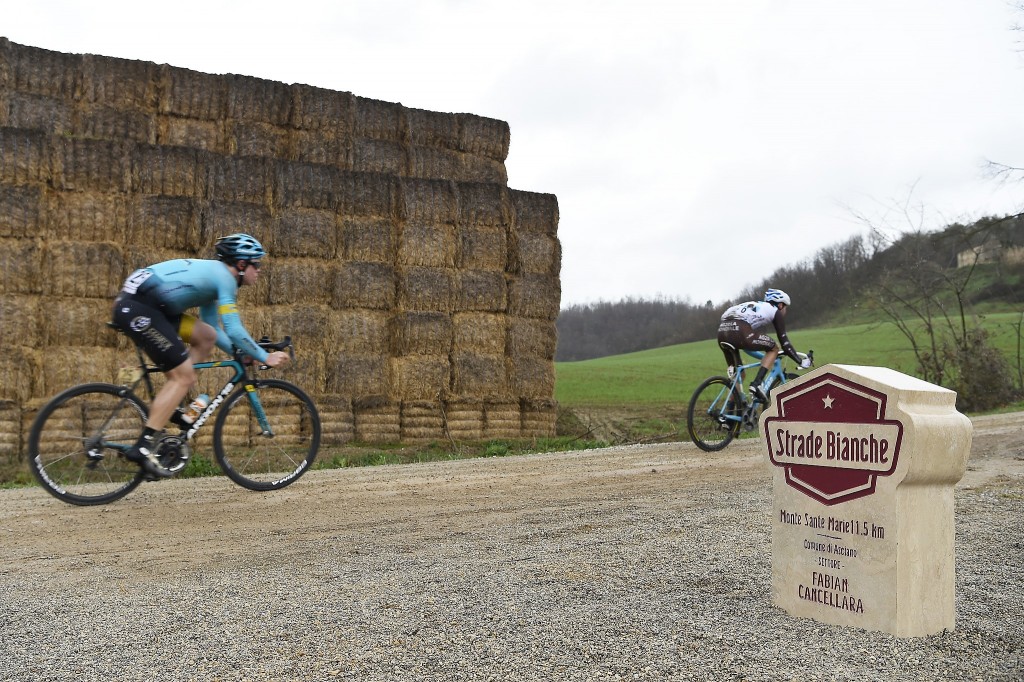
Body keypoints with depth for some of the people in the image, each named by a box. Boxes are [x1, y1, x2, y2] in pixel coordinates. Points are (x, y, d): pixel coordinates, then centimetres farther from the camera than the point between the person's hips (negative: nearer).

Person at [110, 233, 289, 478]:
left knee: (207, 336, 12)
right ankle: (143, 447, -8)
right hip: (139, 310, -10)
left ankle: (167, 404, 12)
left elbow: (215, 330, 27)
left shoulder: (211, 274, 23)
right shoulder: (224, 277, -6)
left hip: (133, 305, 10)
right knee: (184, 377, -8)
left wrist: (244, 354, 19)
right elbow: (234, 330, -13)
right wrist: (265, 357, -2)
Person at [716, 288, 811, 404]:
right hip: (738, 332, -7)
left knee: (737, 374, 24)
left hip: (722, 332, 7)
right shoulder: (775, 311, 18)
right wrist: (801, 361, 25)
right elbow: (784, 343, 15)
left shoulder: (755, 306, 37)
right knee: (774, 349, 16)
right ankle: (756, 384, 1)